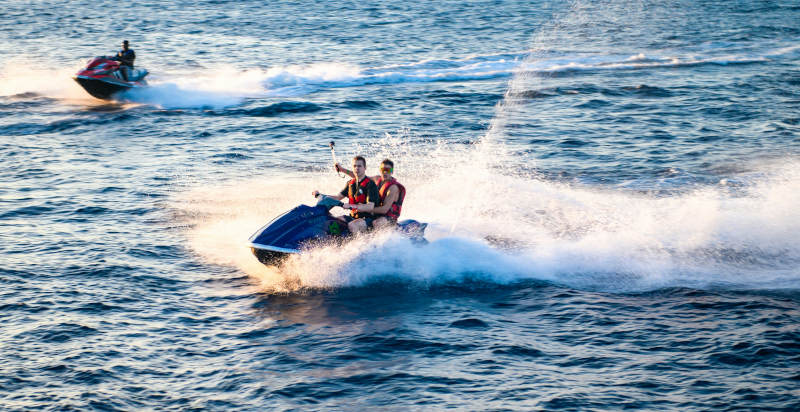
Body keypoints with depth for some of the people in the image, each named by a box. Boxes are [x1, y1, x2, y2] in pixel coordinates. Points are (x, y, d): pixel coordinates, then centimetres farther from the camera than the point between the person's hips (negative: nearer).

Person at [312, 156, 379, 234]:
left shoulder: (370, 184, -11)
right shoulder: (350, 183, 12)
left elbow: (370, 207, -21)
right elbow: (338, 197, 22)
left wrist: (351, 206, -32)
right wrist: (320, 195, 10)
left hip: (367, 218, -8)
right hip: (353, 217, 8)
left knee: (351, 225, -36)